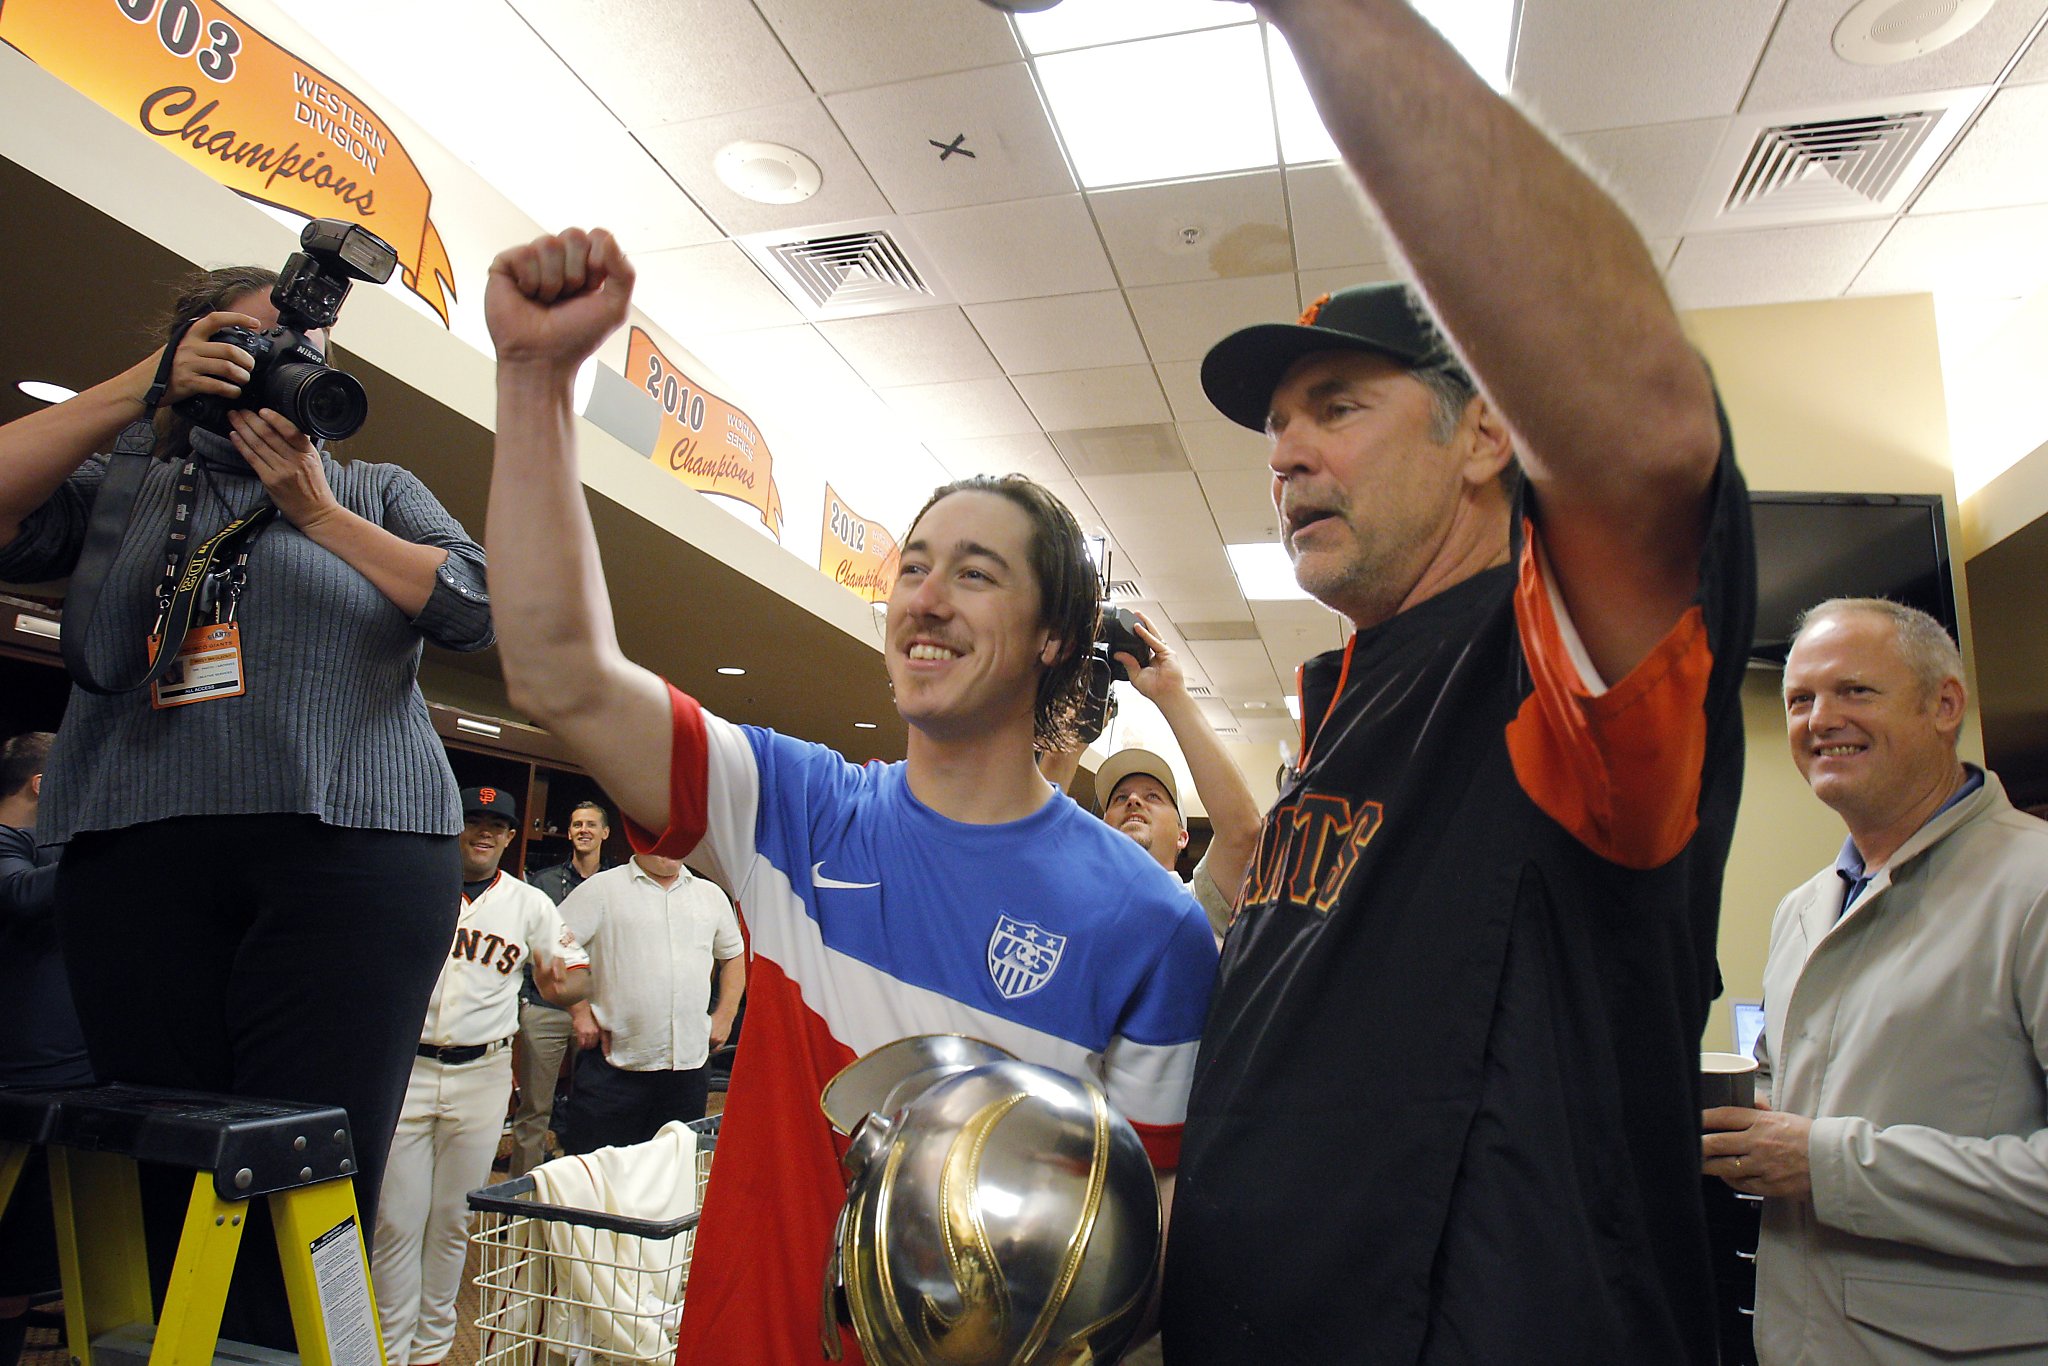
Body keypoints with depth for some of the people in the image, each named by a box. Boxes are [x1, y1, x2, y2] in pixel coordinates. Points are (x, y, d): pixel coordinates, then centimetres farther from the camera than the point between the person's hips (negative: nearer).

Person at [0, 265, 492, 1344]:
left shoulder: (378, 490, 20)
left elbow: (478, 607, 5)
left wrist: (319, 511, 3)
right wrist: (143, 386, 2)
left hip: (354, 851, -1)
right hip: (138, 858, 2)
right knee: (170, 1187, 3)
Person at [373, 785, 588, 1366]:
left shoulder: (529, 904, 7)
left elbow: (579, 971, 6)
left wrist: (560, 983, -17)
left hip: (481, 1074, 1)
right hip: (406, 1067, -1)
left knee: (452, 1220, 9)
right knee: (396, 1219, 0)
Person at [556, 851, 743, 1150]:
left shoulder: (711, 895, 12)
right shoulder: (603, 889, -2)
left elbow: (734, 956, 23)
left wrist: (724, 1016, 13)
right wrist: (580, 1013, -10)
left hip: (690, 1062, 4)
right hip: (615, 1064, -4)